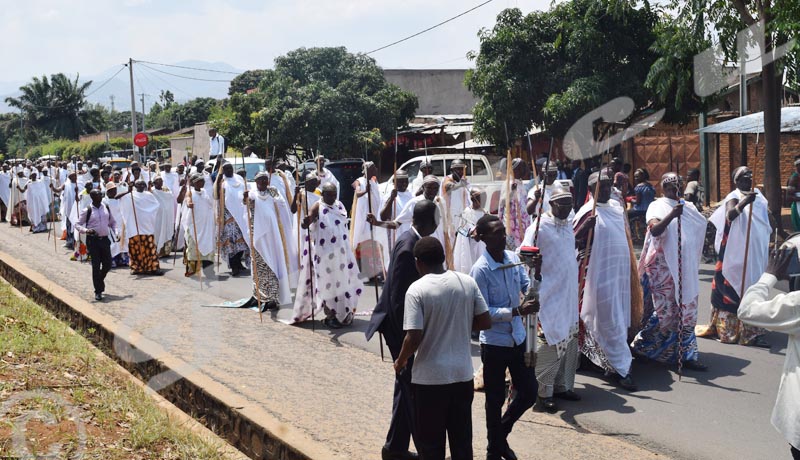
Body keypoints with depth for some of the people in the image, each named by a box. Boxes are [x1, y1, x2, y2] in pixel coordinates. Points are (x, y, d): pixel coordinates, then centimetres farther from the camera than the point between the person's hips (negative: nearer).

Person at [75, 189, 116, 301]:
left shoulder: (106, 208, 7)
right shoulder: (87, 210, -5)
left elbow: (112, 222, 19)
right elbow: (77, 224, -3)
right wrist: (86, 230, -21)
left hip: (105, 239, 4)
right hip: (93, 240, -4)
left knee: (107, 264, 5)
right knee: (96, 266, -2)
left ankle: (100, 279, 37)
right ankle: (98, 291, 7)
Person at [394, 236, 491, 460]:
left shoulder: (417, 289, -15)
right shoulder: (467, 282, -1)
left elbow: (414, 337, -19)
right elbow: (485, 322, 4)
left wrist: (401, 361, -1)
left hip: (430, 377, -4)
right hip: (463, 374, 4)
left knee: (431, 441, 8)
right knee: (462, 437, 15)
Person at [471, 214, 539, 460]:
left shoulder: (513, 258, -1)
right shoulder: (480, 270, -18)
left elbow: (528, 288, 4)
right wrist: (517, 311, -26)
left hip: (518, 338, 6)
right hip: (494, 343, -6)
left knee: (529, 392, 11)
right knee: (495, 400, 8)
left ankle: (502, 432, 35)